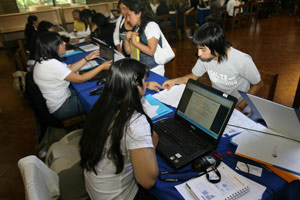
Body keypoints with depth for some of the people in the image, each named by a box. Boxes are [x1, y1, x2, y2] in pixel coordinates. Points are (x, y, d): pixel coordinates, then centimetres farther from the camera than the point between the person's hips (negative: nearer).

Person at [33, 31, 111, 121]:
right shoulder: (52, 65, -30)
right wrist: (102, 67, -17)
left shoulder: (45, 60, -1)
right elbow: (80, 79, -23)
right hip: (61, 108, -9)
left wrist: (87, 58, 5)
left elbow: (69, 69, 7)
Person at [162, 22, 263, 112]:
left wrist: (240, 107, -14)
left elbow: (258, 84, -8)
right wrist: (175, 81, -12)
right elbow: (194, 76, 5)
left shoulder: (243, 61, -24)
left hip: (236, 106, -4)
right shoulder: (205, 57, -12)